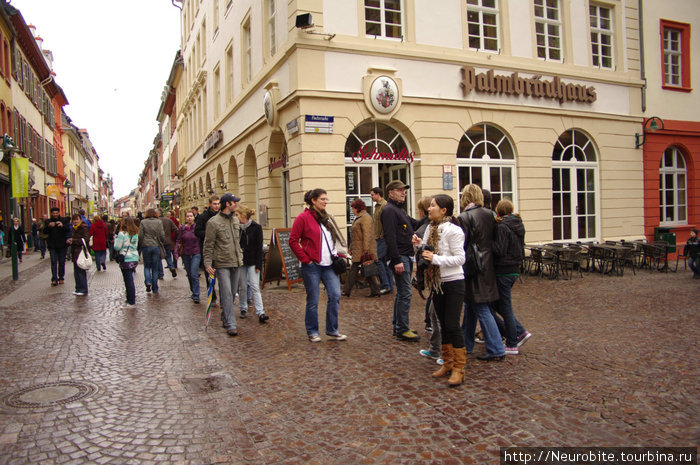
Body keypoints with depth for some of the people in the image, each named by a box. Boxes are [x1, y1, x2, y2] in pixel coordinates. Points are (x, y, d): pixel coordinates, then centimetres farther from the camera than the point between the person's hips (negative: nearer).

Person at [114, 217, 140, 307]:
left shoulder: (122, 234, -12)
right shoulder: (135, 234, 8)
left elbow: (117, 247, -10)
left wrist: (116, 239, 5)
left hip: (126, 260, -6)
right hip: (135, 259, 6)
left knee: (128, 281, -3)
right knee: (130, 280, 16)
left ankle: (131, 302, -1)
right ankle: (132, 299, 23)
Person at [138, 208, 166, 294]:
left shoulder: (143, 222, -2)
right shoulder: (159, 222, -1)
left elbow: (140, 235, -2)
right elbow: (162, 235, -2)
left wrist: (140, 245, 12)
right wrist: (162, 242, 18)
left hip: (146, 246, -1)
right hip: (156, 246, 1)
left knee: (147, 266, 14)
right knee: (155, 268, 7)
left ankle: (148, 282, -11)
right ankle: (155, 289, 9)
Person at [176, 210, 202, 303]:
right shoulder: (182, 228, 3)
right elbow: (178, 241, 6)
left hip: (196, 254, -3)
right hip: (185, 254, 3)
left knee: (194, 274, -12)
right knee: (189, 275, 12)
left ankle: (196, 296, -7)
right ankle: (193, 291, 29)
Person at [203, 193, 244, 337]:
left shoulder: (236, 220, 12)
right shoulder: (214, 222, -8)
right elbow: (208, 245, -7)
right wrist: (208, 264, -13)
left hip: (236, 262, 6)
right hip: (222, 264, -6)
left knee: (232, 292, 12)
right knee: (226, 293, -7)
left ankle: (225, 318, 28)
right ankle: (230, 325, -4)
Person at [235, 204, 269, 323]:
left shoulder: (256, 227, -7)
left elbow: (259, 247, -7)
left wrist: (258, 265, -11)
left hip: (252, 262, -3)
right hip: (240, 262, 3)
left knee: (255, 287, -7)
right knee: (242, 287, 10)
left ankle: (260, 313, -8)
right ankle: (243, 309, 26)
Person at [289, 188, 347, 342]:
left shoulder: (327, 218, 15)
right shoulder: (303, 218, -7)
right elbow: (293, 241, -10)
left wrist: (335, 255, 11)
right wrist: (305, 259, -12)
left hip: (329, 265, 6)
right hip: (312, 266, -6)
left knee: (335, 295, 1)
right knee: (313, 300, 3)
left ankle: (332, 331, 13)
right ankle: (312, 332, 18)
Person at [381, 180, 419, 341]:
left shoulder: (399, 210, 20)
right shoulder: (389, 210, -12)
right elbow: (390, 237, -20)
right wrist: (397, 260, -24)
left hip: (407, 256, 10)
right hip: (400, 257, -10)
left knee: (402, 293, 14)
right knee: (405, 293, -8)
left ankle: (399, 326, 22)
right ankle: (402, 330, -2)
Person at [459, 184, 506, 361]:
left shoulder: (465, 217, -15)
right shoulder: (489, 215, 5)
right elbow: (493, 239, 10)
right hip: (487, 266, 8)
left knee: (481, 310, -2)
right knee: (471, 306, 18)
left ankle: (496, 350, 1)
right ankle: (466, 344, 29)